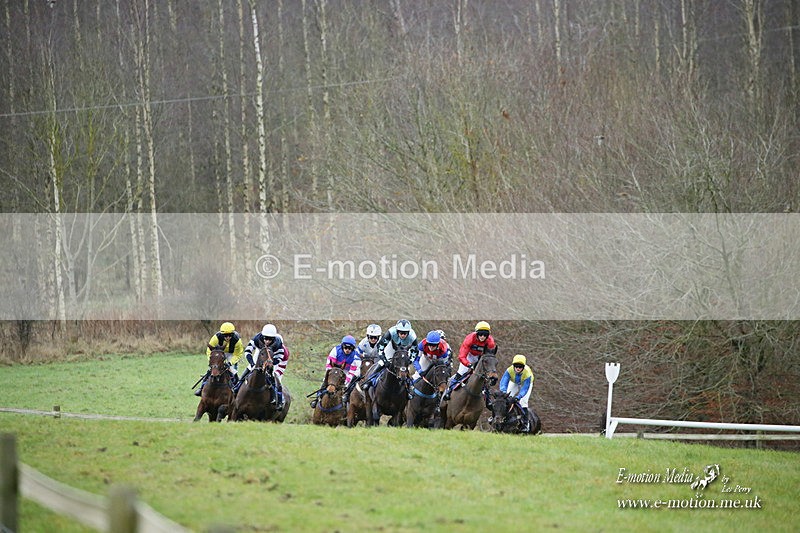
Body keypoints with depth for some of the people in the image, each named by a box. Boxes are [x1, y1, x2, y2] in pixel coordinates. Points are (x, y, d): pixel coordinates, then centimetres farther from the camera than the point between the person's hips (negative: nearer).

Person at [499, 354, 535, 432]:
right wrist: (504, 392, -61)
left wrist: (518, 397, -57)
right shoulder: (509, 370, -35)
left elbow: (525, 388, -42)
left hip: (526, 383, -3)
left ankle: (526, 423, -13)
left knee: (523, 402, -19)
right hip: (514, 383, 3)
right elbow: (503, 382, -42)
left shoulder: (527, 373, -40)